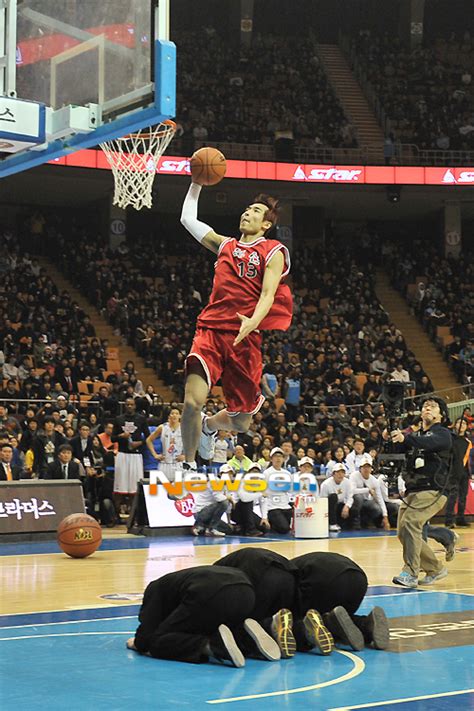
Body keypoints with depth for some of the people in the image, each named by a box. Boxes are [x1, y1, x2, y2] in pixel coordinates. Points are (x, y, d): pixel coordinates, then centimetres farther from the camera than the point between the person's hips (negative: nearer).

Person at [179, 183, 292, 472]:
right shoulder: (225, 244, 18)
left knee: (241, 422, 7)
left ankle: (208, 425, 43)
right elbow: (188, 219, 25)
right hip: (211, 329, 2)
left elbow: (268, 294, -9)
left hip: (245, 337, -2)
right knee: (192, 402, -20)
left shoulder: (273, 252, 4)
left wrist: (253, 322, -28)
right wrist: (197, 183, 17)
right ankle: (189, 463, 3)